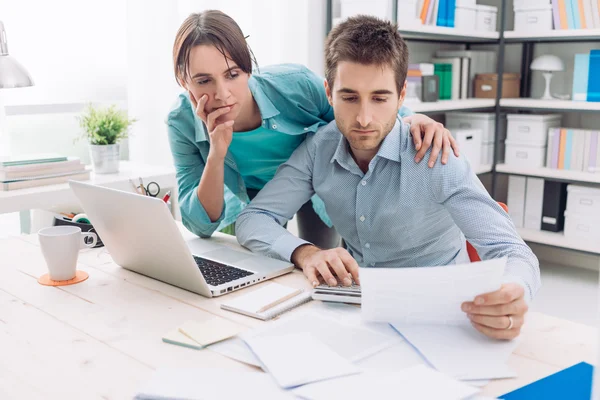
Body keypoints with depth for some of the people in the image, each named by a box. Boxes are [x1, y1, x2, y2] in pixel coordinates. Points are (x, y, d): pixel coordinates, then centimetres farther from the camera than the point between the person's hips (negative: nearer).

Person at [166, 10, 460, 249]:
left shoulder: (294, 85, -37)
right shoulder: (182, 123, -30)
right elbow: (202, 225, -29)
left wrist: (413, 120, -43)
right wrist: (216, 154, -45)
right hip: (252, 192, 1)